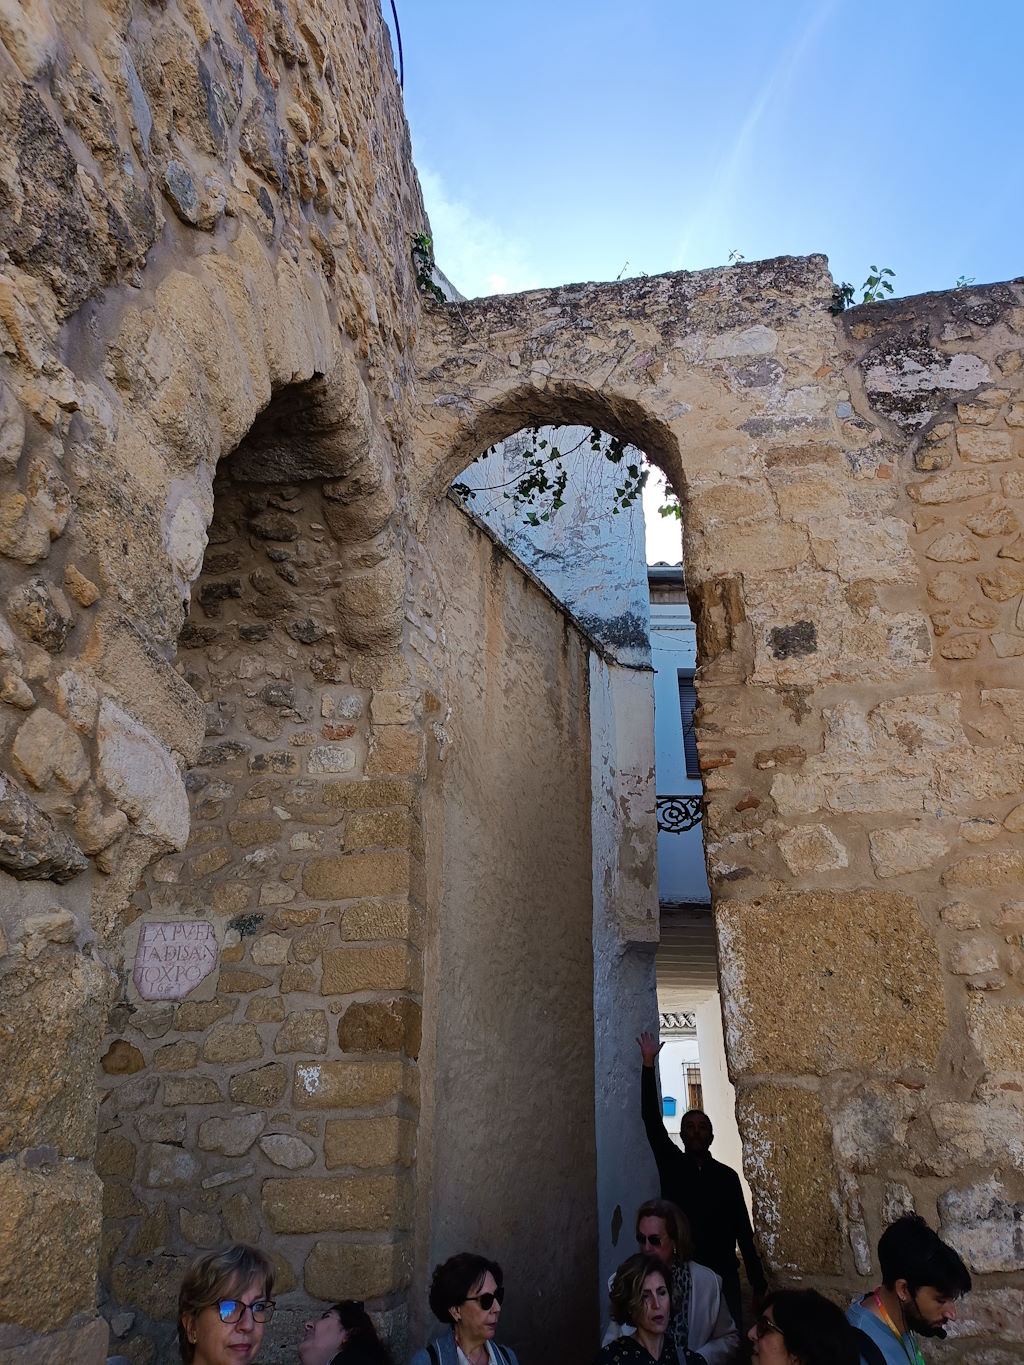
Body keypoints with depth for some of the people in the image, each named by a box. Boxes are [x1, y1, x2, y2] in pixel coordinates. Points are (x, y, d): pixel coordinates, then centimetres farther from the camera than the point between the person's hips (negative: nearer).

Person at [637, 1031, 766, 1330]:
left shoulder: (727, 1176, 6)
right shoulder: (671, 1164, 3)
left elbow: (743, 1230, 7)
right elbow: (651, 1120, -6)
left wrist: (758, 1282, 3)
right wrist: (648, 1064, -13)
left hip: (723, 1273, 1)